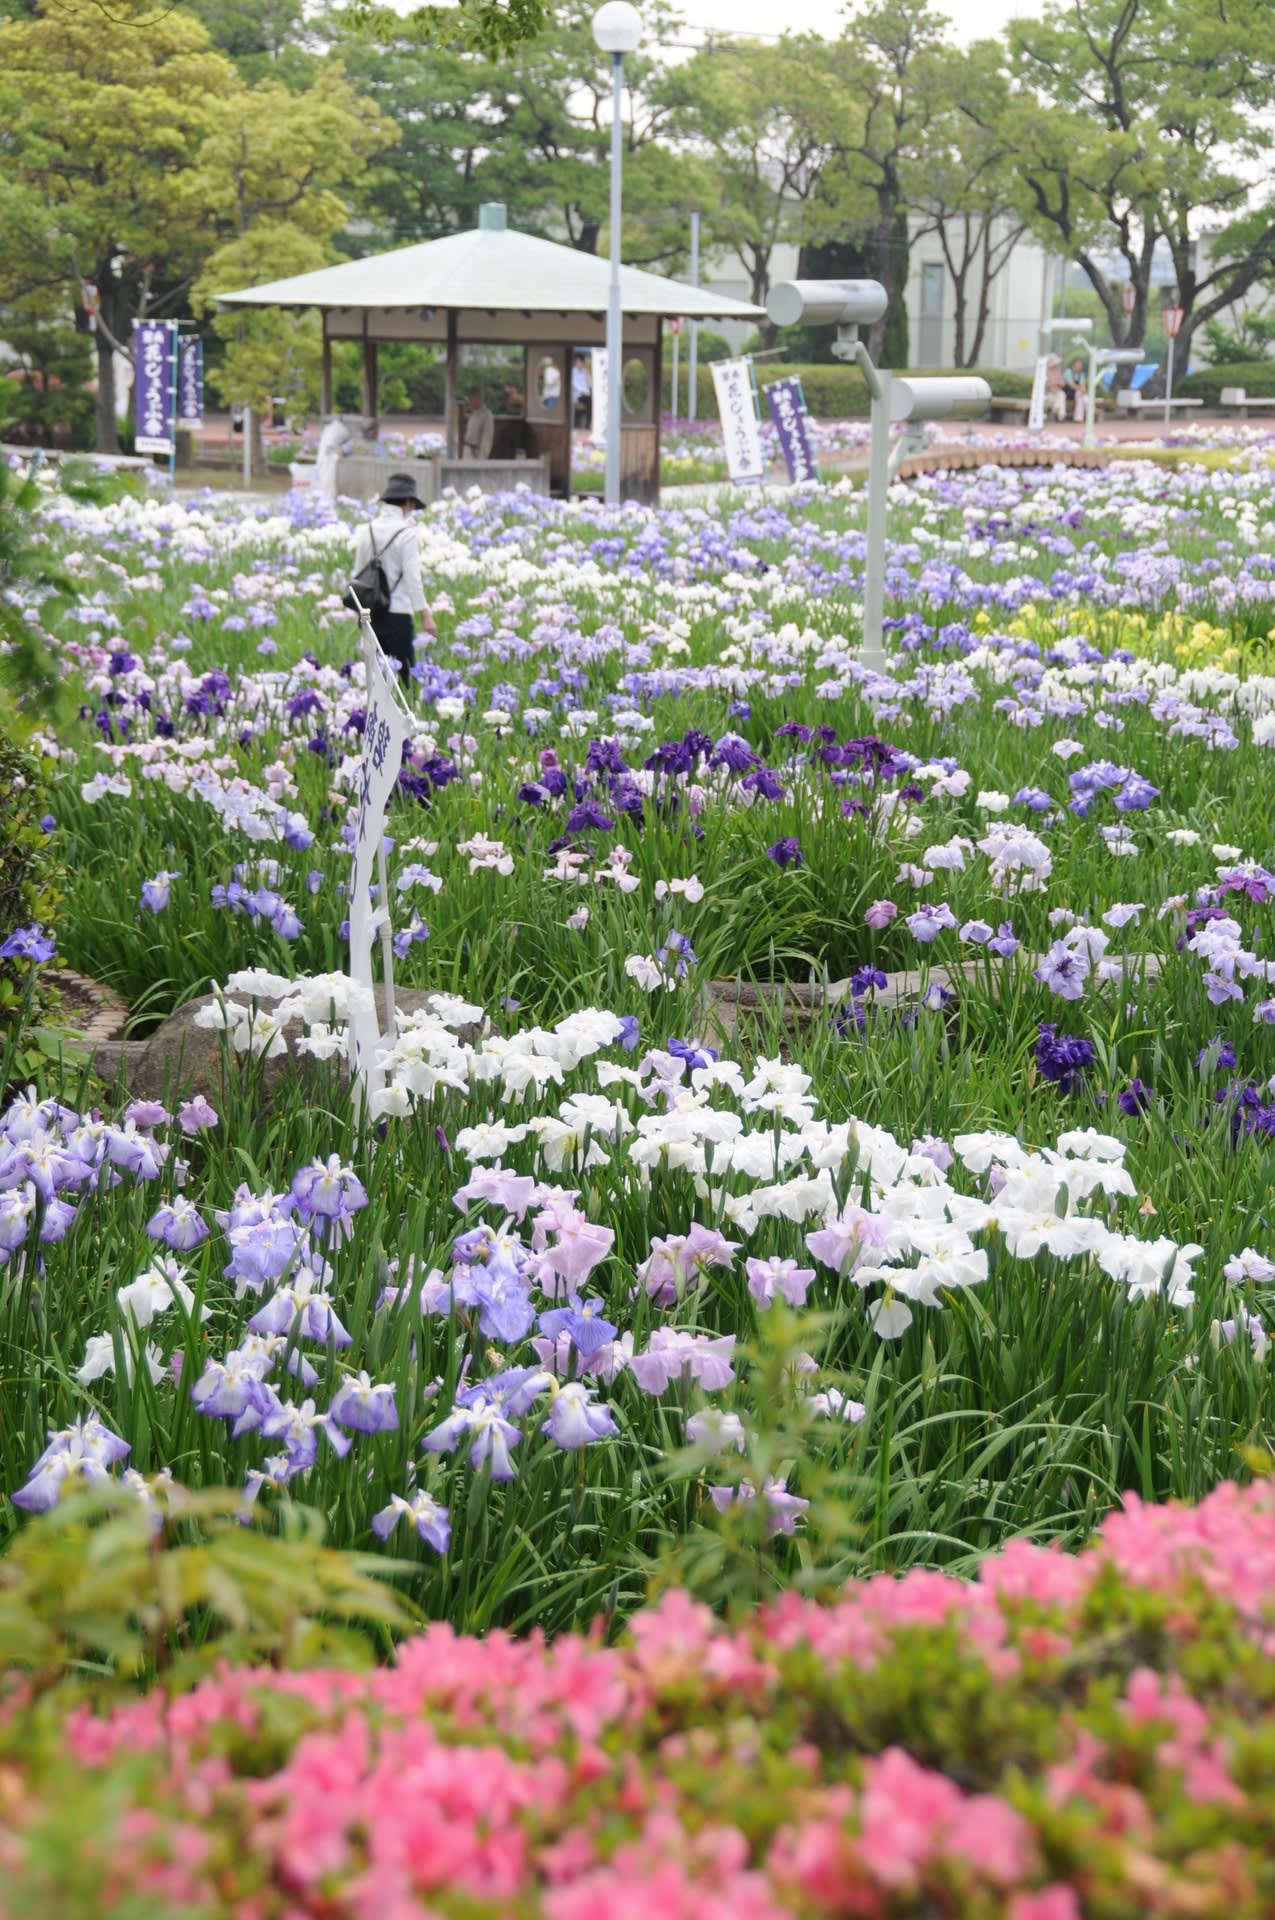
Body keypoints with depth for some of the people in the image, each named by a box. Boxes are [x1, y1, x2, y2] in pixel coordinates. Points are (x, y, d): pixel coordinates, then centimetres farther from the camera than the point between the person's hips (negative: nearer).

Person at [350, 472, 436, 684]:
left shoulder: (366, 530, 7)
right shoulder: (407, 533, -10)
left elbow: (358, 572, 13)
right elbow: (412, 577, -13)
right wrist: (425, 614, -9)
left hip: (369, 613, 6)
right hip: (397, 613, -6)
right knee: (405, 674, -3)